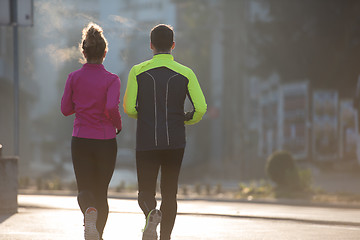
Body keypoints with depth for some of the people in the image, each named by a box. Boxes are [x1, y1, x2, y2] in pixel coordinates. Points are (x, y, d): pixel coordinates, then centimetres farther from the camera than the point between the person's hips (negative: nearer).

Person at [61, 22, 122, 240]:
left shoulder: (74, 78, -2)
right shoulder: (111, 79, -9)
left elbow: (66, 109, 4)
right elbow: (112, 108, -22)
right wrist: (118, 125, -3)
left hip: (80, 141, 1)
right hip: (106, 141, -1)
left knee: (85, 189, 1)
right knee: (101, 192, 14)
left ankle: (90, 210, -32)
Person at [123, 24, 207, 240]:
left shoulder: (138, 72, -1)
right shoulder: (186, 73, 0)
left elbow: (129, 108, -2)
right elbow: (201, 109, -6)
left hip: (147, 142, -1)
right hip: (175, 141, 1)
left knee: (146, 193, 3)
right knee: (169, 193, 13)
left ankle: (151, 213, -29)